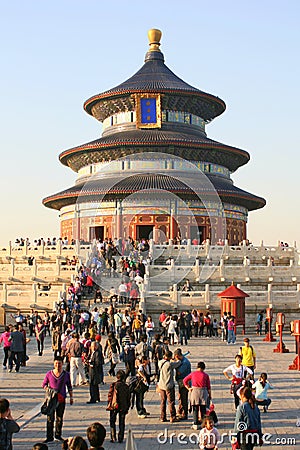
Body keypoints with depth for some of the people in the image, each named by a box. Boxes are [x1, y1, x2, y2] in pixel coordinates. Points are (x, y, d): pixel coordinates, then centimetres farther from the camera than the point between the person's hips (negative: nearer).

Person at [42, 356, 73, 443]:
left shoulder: (66, 375, 1)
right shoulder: (49, 374, -1)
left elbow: (69, 387, 11)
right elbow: (44, 384, 9)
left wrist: (71, 397, 10)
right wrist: (48, 389, -11)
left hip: (61, 399, 1)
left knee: (60, 418, 9)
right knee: (50, 418, -3)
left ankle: (58, 435, 24)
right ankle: (49, 437, 3)